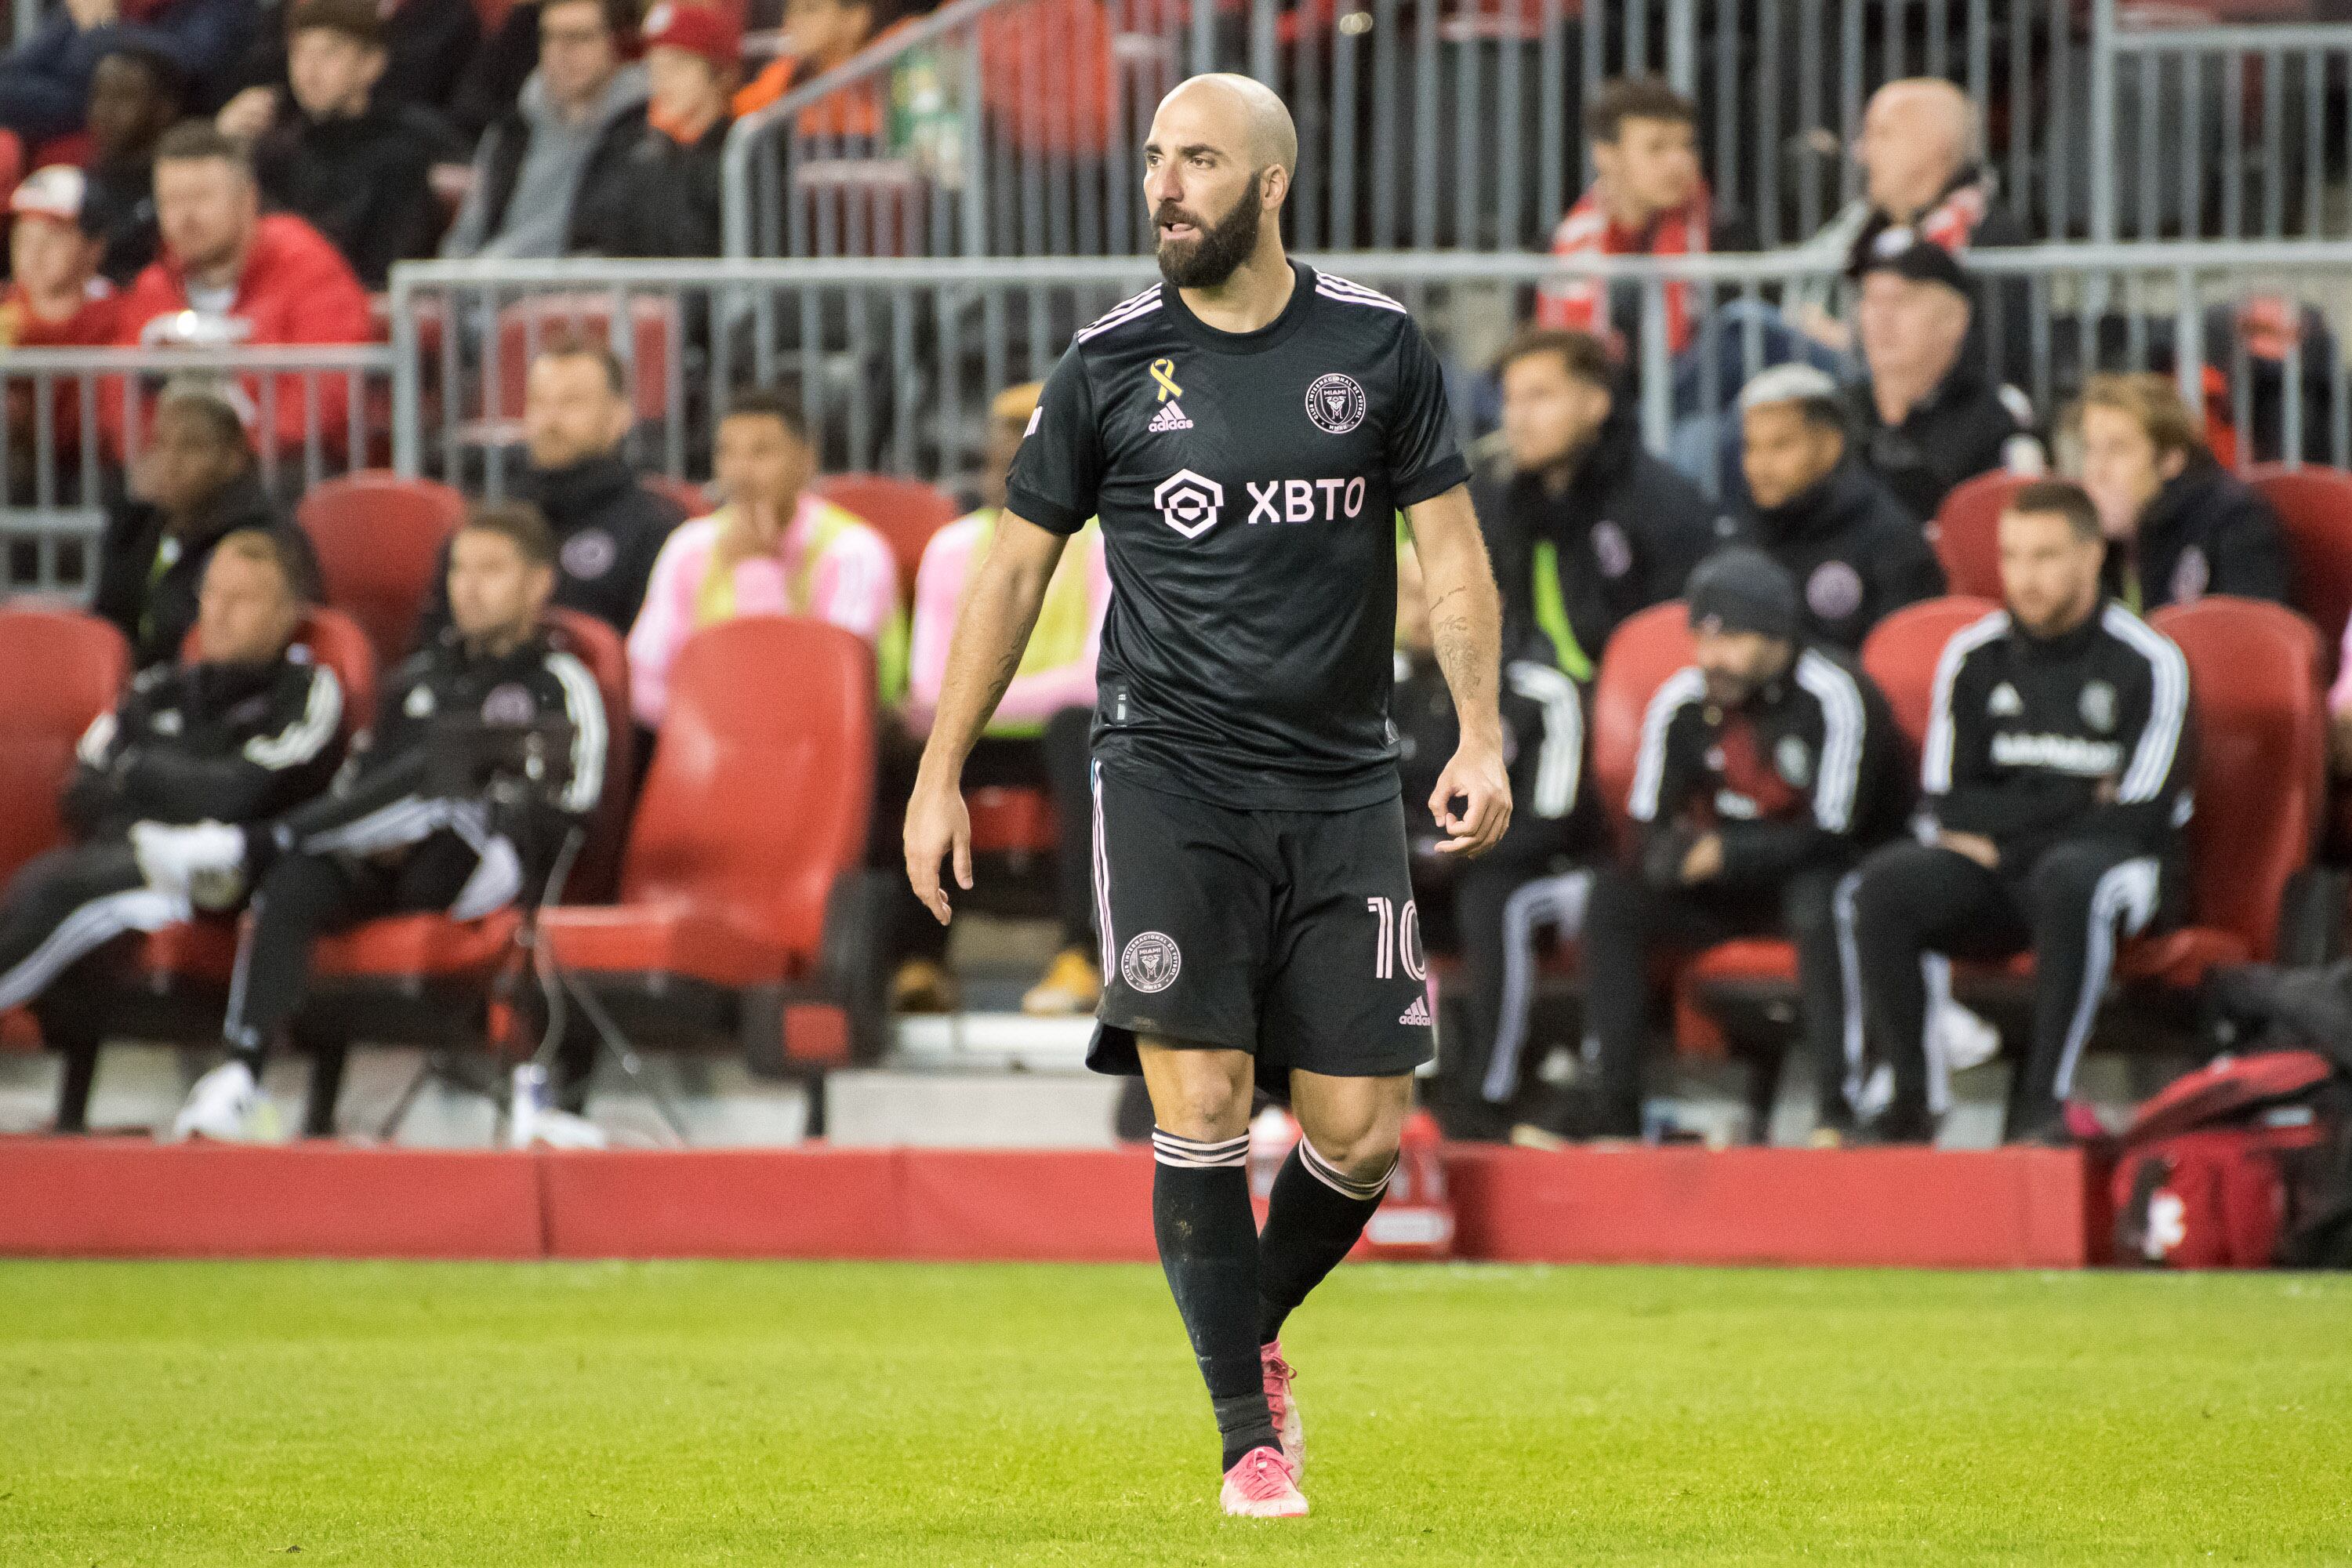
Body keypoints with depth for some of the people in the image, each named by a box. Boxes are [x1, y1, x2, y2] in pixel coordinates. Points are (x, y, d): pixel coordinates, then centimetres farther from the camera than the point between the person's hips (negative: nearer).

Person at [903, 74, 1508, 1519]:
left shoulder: (1377, 347, 3)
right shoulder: (1112, 366, 2)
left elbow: (1450, 543, 6)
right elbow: (1017, 566, 9)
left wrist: (1481, 736, -6)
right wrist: (942, 774, 6)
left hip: (1342, 790, 1)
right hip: (1169, 781, -1)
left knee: (1362, 1133, -1)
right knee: (1201, 1105, -12)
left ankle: (1256, 1327, 28)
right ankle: (1251, 1438, -4)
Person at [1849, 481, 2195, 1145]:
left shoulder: (2149, 665, -5)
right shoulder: (1974, 659, 8)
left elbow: (2136, 817, -9)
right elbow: (1947, 807, 5)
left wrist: (2003, 836, -4)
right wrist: (2080, 800, -5)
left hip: (2123, 872, -4)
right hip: (1992, 874, 4)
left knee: (2069, 877, -40)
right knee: (1883, 885, -26)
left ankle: (2042, 1098, -36)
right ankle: (1911, 1096, -25)